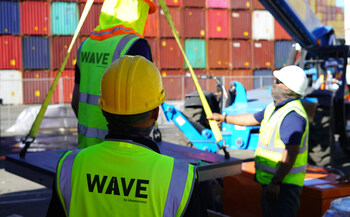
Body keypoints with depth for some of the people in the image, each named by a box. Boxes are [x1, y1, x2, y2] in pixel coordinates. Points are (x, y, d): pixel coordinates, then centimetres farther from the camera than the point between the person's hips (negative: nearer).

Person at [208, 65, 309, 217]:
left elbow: (291, 154, -28)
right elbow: (253, 119, 28)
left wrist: (276, 182, -30)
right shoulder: (275, 108, 11)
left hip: (284, 183, -10)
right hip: (270, 180, 10)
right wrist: (224, 118, 38)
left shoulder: (293, 115, -23)